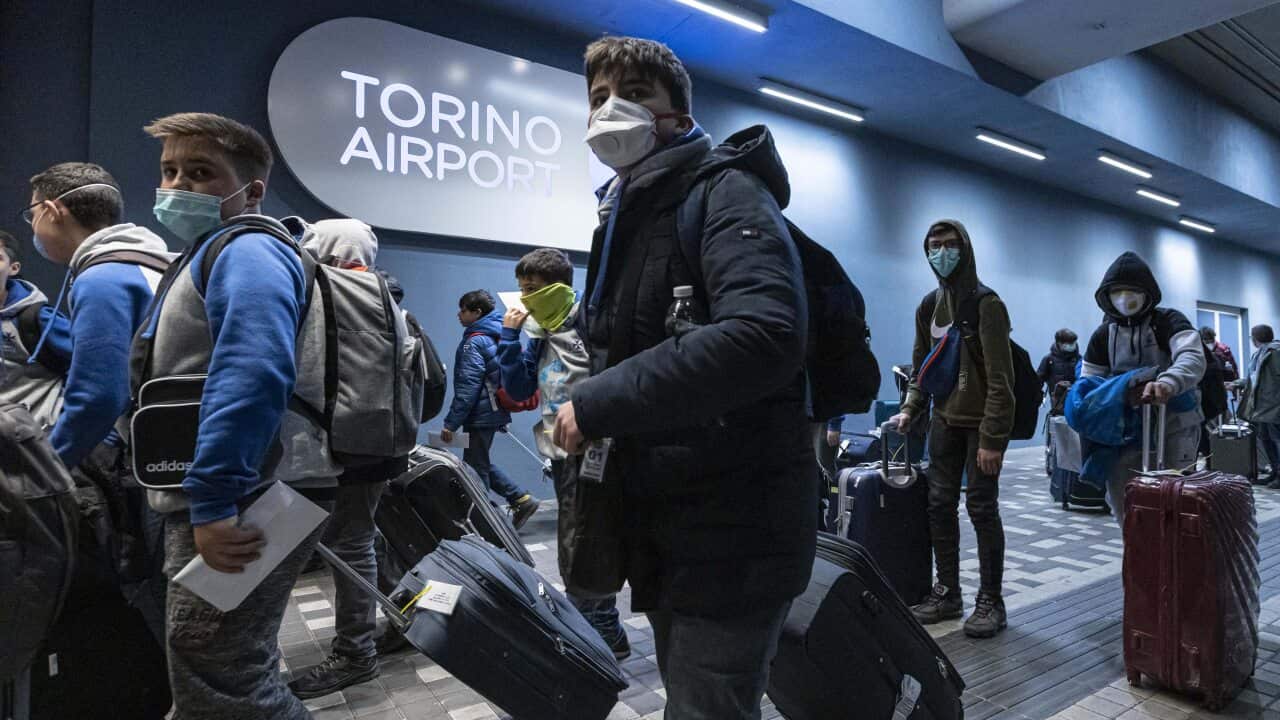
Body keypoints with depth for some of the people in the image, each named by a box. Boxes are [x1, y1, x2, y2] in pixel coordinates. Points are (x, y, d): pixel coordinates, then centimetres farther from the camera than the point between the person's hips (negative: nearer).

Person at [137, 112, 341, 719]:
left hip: (245, 503, -11)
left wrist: (212, 502, -30)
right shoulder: (206, 257, 23)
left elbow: (251, 374, -29)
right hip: (222, 500, 11)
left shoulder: (247, 251, -12)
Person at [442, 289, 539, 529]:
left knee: (475, 468, 1)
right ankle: (522, 500, 18)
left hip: (480, 416, -9)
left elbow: (468, 386, -20)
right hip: (494, 412, 9)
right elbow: (504, 378, 19)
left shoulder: (474, 342, -15)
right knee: (481, 464, 19)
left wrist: (451, 422, -18)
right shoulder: (496, 336, 12)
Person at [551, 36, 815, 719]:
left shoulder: (724, 191, -11)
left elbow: (764, 335, -31)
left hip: (732, 527, -9)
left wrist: (597, 403, -25)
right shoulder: (624, 215, 16)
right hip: (660, 522, 9)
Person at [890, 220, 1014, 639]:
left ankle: (990, 601, 11)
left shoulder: (986, 304, -12)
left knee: (981, 507, -2)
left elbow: (999, 379, -16)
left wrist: (992, 438, -20)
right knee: (940, 504, 7)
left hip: (982, 423, -6)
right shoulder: (928, 307, 9)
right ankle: (947, 593, 18)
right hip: (945, 421, 6)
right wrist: (909, 410, 5)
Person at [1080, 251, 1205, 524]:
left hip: (1174, 425, -4)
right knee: (1120, 494, 6)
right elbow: (1089, 382, 9)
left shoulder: (1169, 321, -7)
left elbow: (1192, 358, -26)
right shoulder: (1103, 334, 6)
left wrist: (1167, 383, -48)